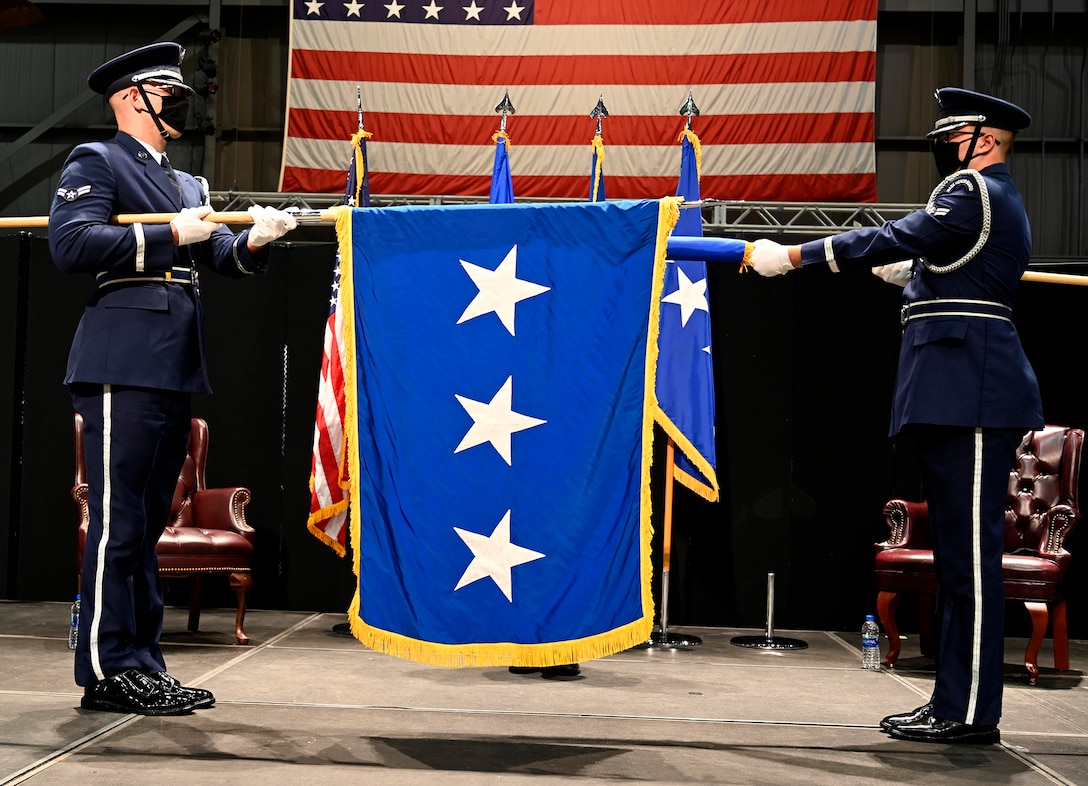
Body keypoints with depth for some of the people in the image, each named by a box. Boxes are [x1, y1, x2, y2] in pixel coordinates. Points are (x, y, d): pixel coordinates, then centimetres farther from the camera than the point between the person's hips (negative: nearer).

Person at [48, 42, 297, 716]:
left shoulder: (188, 185, 25)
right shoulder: (94, 163, 2)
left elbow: (223, 259, 16)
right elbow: (72, 243, -14)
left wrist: (253, 242, -6)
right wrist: (171, 235, -13)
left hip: (175, 370, 8)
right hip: (124, 366, -8)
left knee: (148, 521, 11)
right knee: (117, 521, -7)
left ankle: (143, 665, 17)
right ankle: (107, 671, -2)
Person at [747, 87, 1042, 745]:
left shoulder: (975, 194, -9)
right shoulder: (992, 198, 22)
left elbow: (891, 240, -14)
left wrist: (791, 256, -9)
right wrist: (913, 274, 48)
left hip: (971, 394, -11)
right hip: (958, 396, 11)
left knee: (971, 553, -8)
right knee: (959, 552, 11)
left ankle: (971, 712, -4)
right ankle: (955, 701, 17)